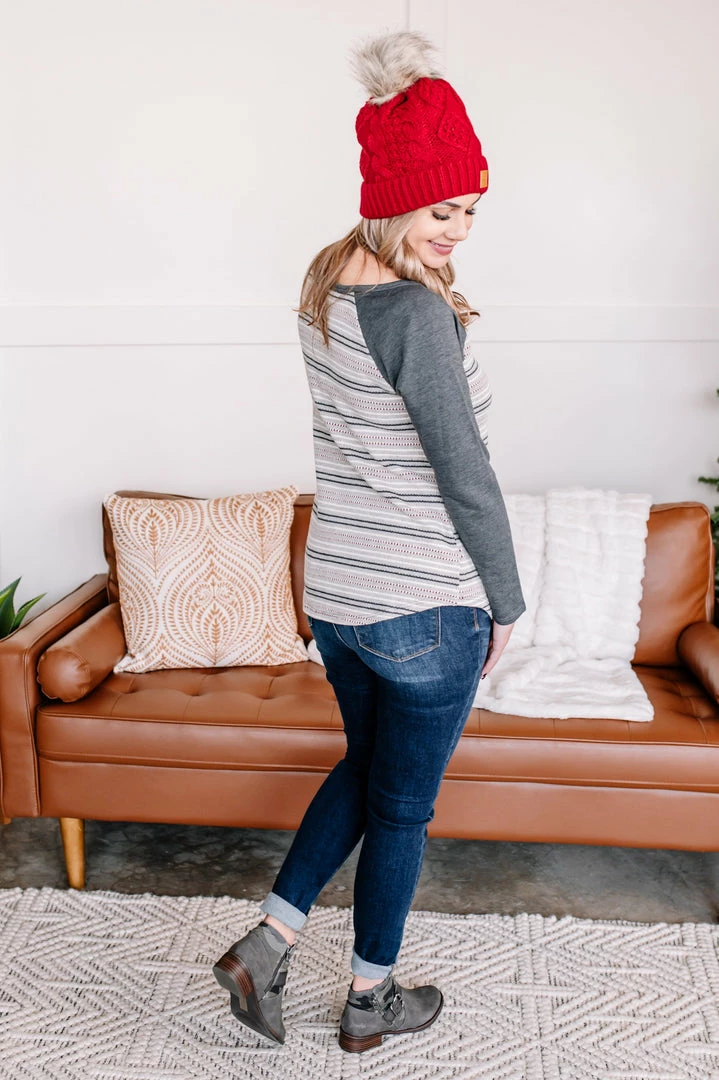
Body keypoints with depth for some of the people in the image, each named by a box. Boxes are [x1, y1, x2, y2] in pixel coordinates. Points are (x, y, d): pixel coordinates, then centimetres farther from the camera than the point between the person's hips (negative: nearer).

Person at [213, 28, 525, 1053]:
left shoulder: (328, 278, 5)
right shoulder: (414, 313, -22)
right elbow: (466, 474, -18)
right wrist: (508, 603, -9)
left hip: (334, 591, 8)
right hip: (426, 603, -8)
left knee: (366, 767, 28)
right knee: (402, 805, 13)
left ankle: (266, 943, 29)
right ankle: (372, 1000, 35)